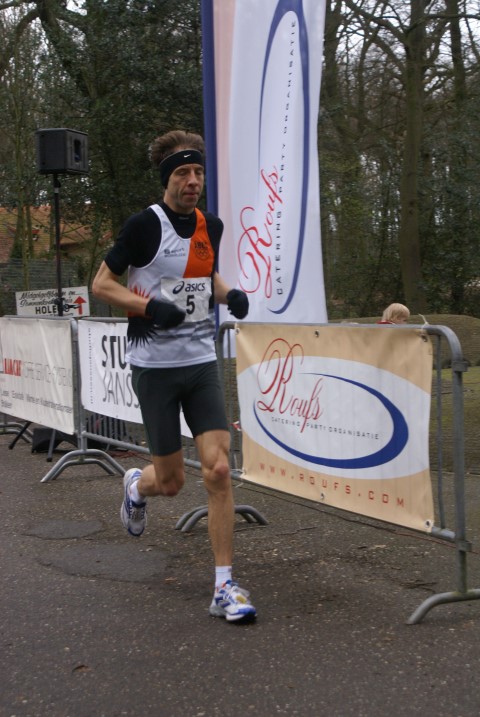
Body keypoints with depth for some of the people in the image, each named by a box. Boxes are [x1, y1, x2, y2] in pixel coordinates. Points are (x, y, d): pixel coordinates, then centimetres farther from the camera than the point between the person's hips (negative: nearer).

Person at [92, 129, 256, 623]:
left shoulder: (211, 226, 7)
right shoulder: (145, 224, -9)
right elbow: (101, 284, -6)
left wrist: (230, 295, 3)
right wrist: (149, 306, -21)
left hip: (202, 363, 4)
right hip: (155, 365, -4)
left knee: (218, 470, -8)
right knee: (170, 481, 4)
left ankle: (224, 588, 1)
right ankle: (136, 485, 44)